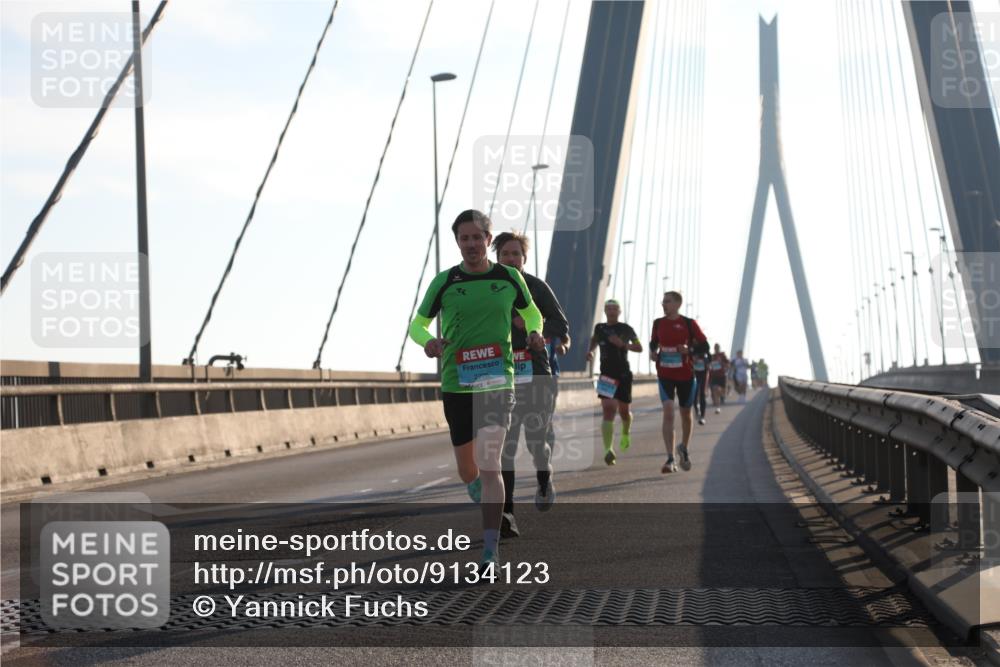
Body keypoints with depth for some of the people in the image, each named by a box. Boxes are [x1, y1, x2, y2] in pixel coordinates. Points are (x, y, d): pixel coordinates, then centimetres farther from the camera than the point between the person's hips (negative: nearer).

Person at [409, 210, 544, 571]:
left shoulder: (510, 278, 4)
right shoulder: (444, 282, 1)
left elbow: (532, 313, 21)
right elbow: (418, 323, 12)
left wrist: (535, 333, -1)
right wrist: (428, 341, -10)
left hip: (497, 382, -2)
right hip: (456, 385, 2)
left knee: (489, 465, -17)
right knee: (467, 471, 11)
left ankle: (490, 553, -17)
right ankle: (488, 506, 44)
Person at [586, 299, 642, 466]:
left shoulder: (626, 329, -1)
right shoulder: (599, 328, 7)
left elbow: (639, 347, -2)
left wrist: (622, 344, -17)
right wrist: (590, 351, 10)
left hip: (623, 375, -1)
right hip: (606, 375, 1)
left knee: (623, 410, 11)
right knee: (607, 411, -15)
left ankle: (626, 433, 47)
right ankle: (608, 449, -24)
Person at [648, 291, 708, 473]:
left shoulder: (689, 324, -5)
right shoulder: (658, 323, 3)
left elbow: (704, 345, -2)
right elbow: (653, 342, 17)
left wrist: (689, 350, -19)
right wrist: (653, 352, -4)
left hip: (686, 374, -1)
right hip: (665, 375, 1)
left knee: (686, 414, 13)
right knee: (668, 412, -15)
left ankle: (684, 448, 41)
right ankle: (670, 459, -17)